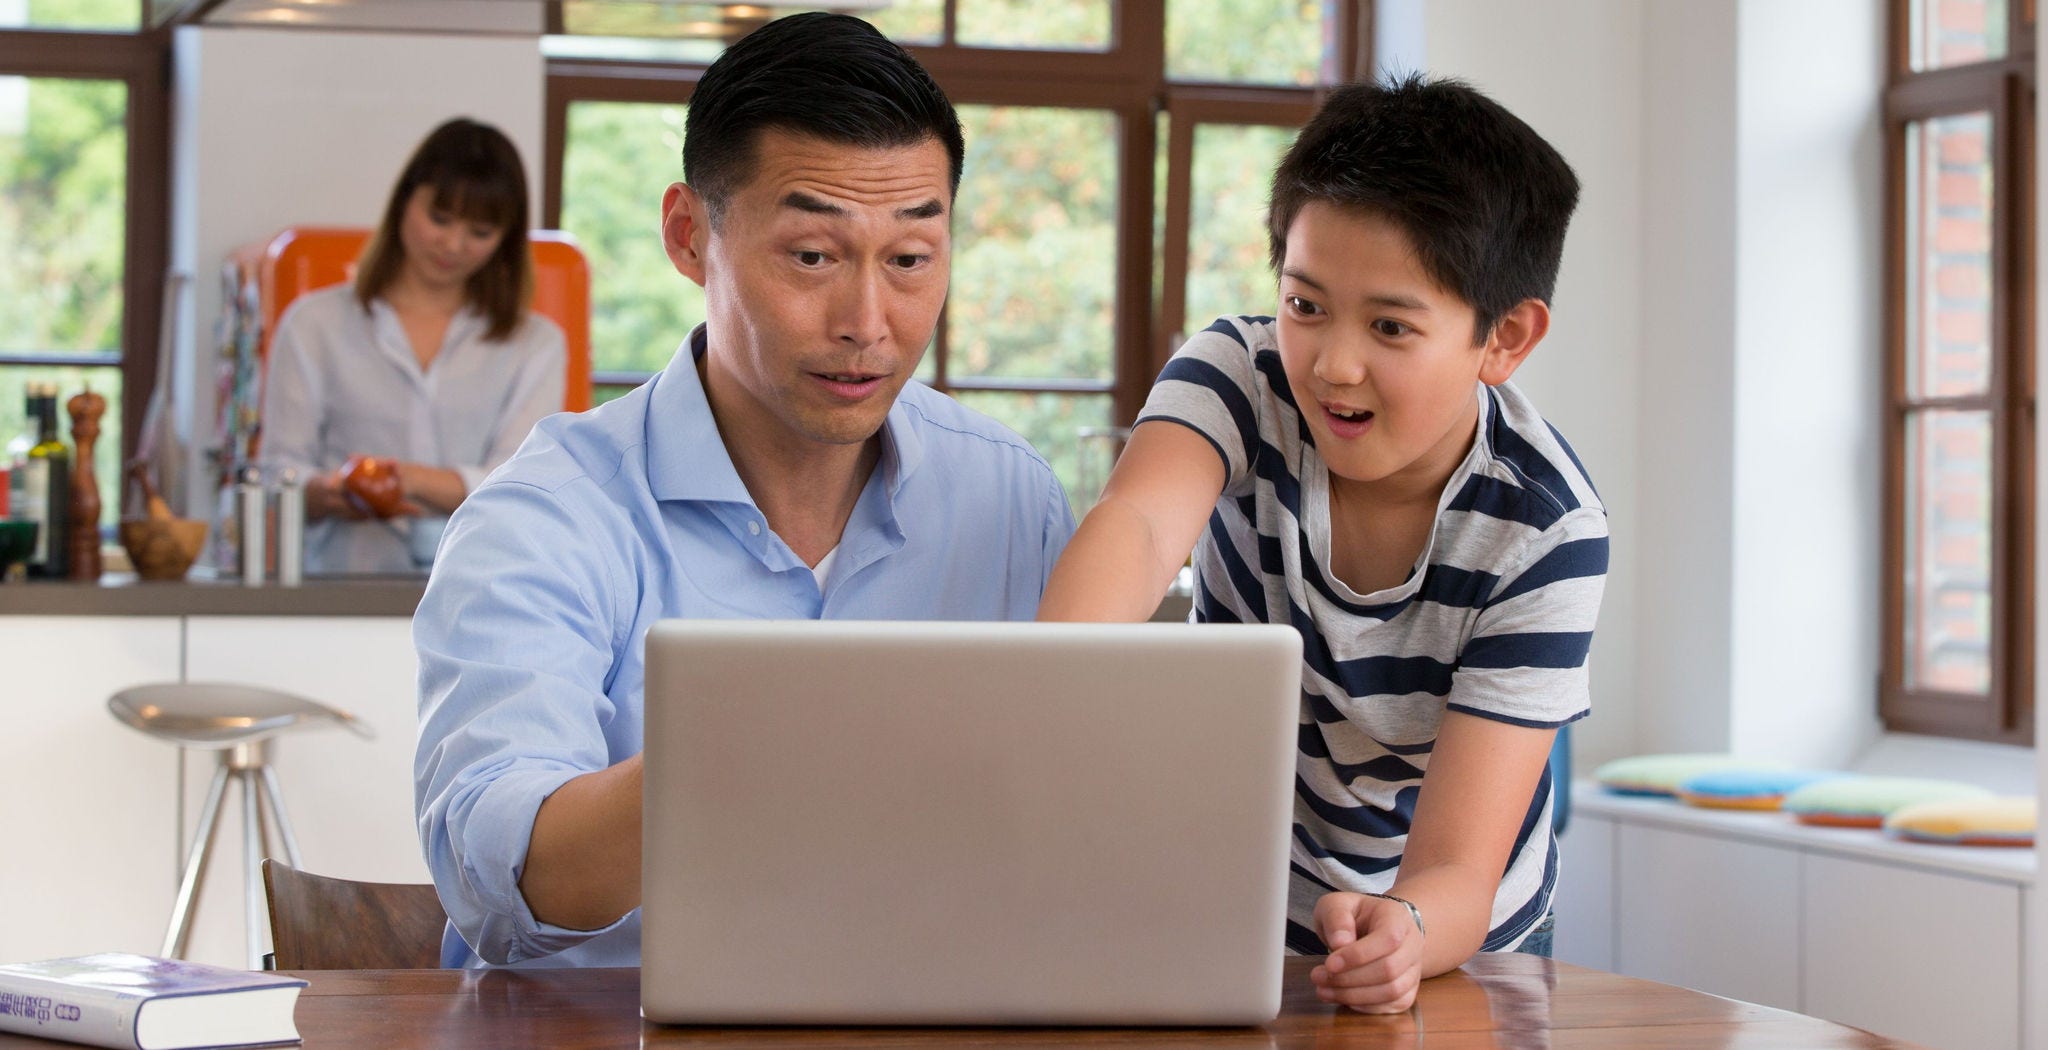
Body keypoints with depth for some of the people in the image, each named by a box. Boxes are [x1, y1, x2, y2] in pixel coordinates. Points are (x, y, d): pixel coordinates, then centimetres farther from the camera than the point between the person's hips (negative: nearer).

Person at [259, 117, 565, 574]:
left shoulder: (535, 344, 18)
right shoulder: (314, 325, 17)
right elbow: (280, 474, 11)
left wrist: (413, 479, -16)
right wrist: (328, 495, -13)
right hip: (346, 584, -1)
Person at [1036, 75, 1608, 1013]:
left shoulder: (1544, 531, -18)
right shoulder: (1242, 373, -14)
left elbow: (1457, 871, -24)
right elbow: (1136, 524, -36)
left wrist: (1399, 935, -47)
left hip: (1451, 960, 0)